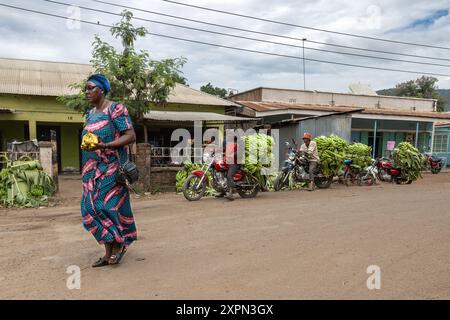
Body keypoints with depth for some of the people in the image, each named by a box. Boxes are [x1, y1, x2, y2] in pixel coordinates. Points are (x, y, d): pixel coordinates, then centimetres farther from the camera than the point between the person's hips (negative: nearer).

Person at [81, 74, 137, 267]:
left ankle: (119, 244, 15)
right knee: (92, 208, 5)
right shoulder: (90, 113, 17)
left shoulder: (115, 109, -6)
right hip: (92, 170, 8)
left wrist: (105, 146, -23)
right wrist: (86, 170, 18)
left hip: (110, 168, -8)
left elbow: (131, 136, -12)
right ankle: (108, 253, 14)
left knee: (109, 205, -8)